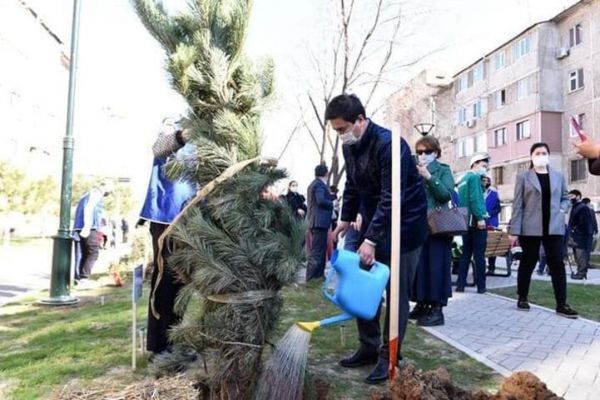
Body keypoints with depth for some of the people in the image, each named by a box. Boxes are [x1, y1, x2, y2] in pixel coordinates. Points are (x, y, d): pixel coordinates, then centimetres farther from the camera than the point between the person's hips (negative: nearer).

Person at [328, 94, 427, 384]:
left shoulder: (388, 143, -24)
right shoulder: (349, 146, 1)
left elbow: (392, 198, -27)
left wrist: (371, 239, -28)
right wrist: (346, 219, 5)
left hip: (403, 223, -7)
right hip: (373, 221, 8)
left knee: (397, 292, 0)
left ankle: (389, 356, 13)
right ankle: (369, 347, 24)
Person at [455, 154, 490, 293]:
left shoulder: (463, 179, 19)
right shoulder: (474, 177, -6)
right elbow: (474, 199, -18)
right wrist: (480, 217, -20)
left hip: (466, 220, 8)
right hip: (476, 220, -8)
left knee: (466, 253, 9)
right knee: (479, 254, -4)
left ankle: (460, 284, 7)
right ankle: (481, 286, 0)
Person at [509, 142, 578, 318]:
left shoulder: (558, 176, 12)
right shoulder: (523, 177, 1)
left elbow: (566, 198, 21)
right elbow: (517, 205, -3)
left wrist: (561, 210, -2)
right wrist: (515, 230, -9)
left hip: (554, 228, 3)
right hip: (531, 228, -3)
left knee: (557, 264, 0)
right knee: (528, 262, 6)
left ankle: (561, 304, 5)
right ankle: (522, 298, 20)